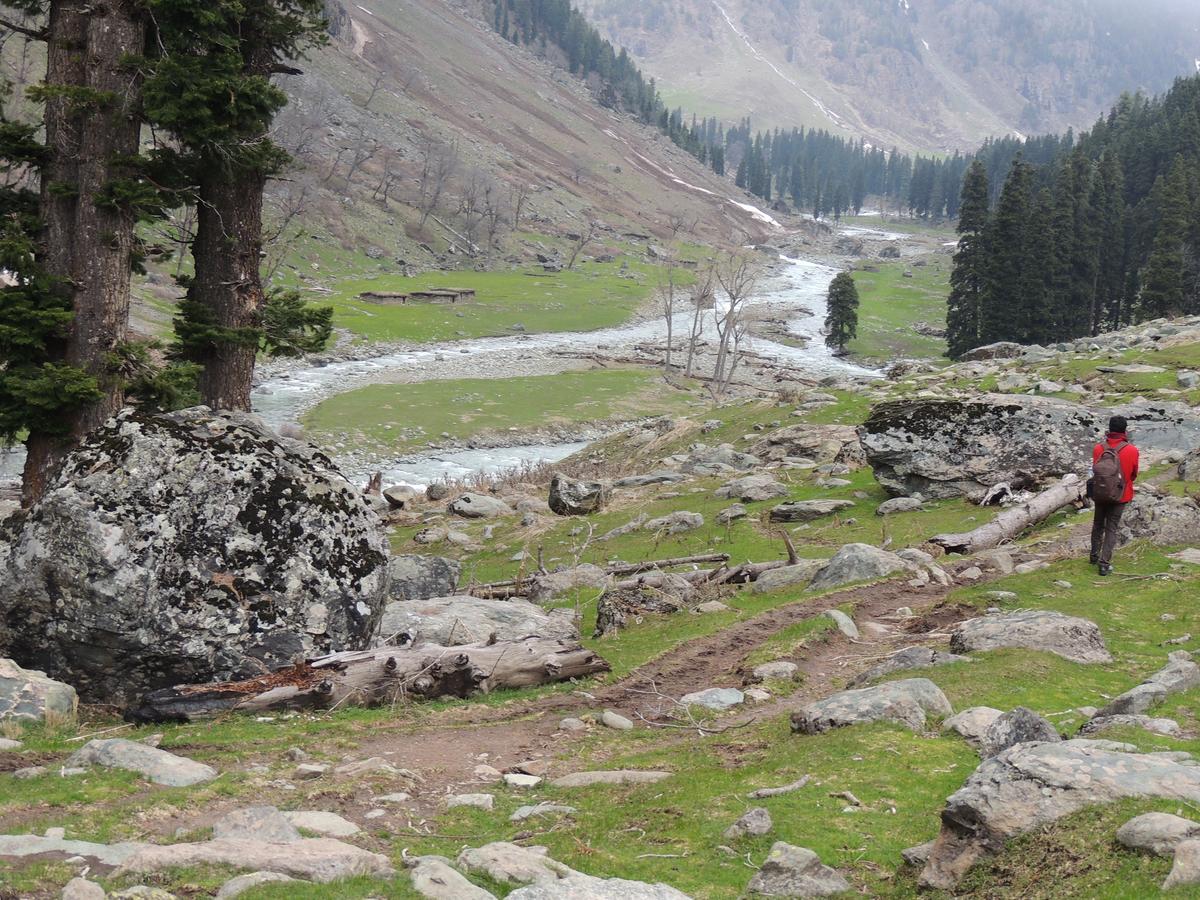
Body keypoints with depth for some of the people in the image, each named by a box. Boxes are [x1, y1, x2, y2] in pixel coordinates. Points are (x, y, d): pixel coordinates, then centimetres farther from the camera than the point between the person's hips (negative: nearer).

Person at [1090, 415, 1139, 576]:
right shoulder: (1131, 451, -16)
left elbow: (1094, 470, 0)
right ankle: (1105, 563, 0)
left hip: (1099, 494, 2)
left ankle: (1095, 556, 33)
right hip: (1120, 496, -2)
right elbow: (1134, 475, -2)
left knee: (1098, 525, 21)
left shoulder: (1099, 448, -12)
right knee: (1111, 528, 5)